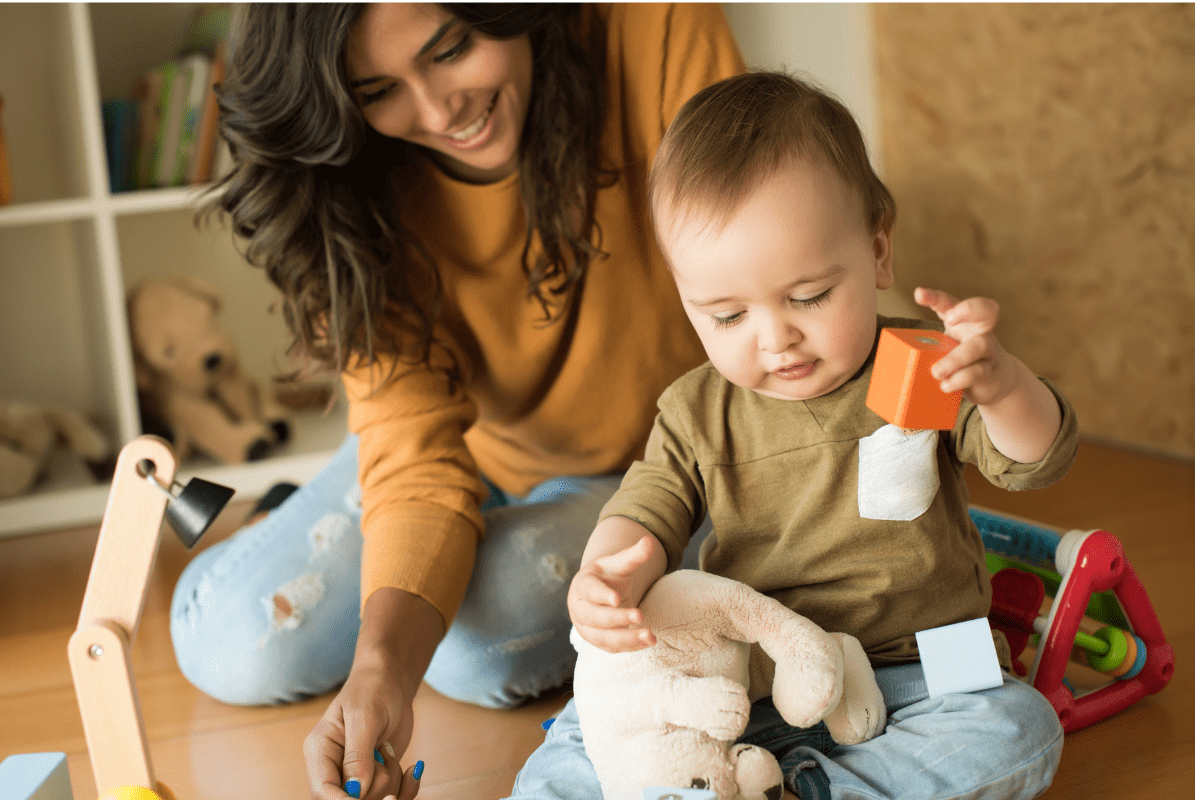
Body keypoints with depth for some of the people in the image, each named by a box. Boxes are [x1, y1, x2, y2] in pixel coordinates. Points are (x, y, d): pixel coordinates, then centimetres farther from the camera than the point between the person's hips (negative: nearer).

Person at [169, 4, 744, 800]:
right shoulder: (360, 193, -17)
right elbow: (416, 452, -24)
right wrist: (383, 663, -41)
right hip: (487, 463, 3)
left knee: (484, 638, -30)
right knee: (234, 645, -7)